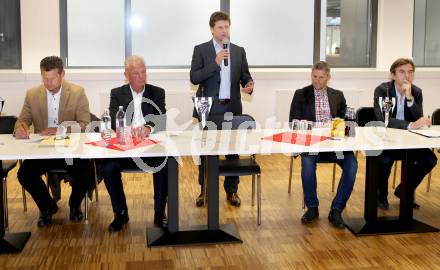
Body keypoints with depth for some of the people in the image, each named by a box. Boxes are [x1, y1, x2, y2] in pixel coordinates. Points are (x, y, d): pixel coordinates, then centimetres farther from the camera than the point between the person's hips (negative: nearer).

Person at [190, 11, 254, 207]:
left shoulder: (239, 51, 9)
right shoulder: (201, 50, -1)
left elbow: (245, 76, 10)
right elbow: (194, 78, -10)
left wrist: (249, 84, -13)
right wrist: (215, 63, -19)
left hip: (232, 108, 2)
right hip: (208, 108, -2)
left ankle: (231, 191, 18)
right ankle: (205, 190, 19)